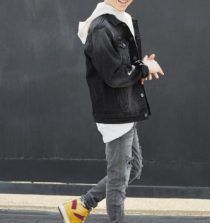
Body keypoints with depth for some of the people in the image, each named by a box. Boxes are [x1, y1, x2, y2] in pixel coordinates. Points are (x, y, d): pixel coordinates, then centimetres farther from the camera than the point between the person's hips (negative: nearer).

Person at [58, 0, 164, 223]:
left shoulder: (124, 23, 11)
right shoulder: (101, 28, -18)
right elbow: (114, 76, -22)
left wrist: (143, 66, -4)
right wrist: (145, 69, -10)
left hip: (127, 112, 9)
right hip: (115, 114, -9)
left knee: (133, 169, 18)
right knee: (119, 176, 0)